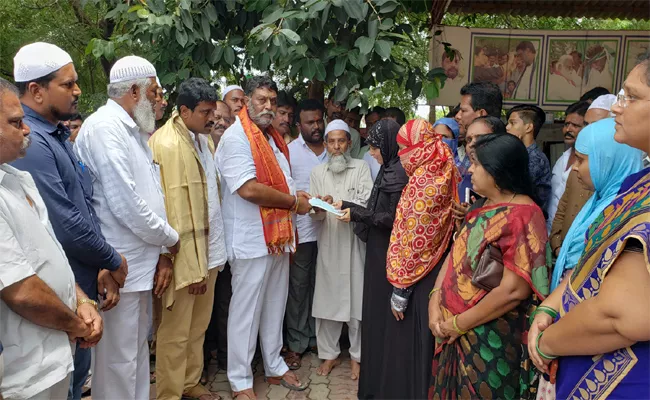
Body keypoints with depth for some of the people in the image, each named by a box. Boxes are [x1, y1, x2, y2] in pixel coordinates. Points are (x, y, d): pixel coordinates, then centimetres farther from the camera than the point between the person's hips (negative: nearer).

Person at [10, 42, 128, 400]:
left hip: (81, 287, 9)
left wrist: (103, 267, 9)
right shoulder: (29, 142, -20)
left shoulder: (58, 137, 11)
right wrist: (113, 261, -9)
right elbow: (66, 227, -24)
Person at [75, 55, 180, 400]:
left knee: (137, 351, 20)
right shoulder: (104, 127, -15)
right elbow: (126, 204, -22)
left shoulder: (134, 131, 14)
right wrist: (170, 238, -8)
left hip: (142, 262, 9)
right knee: (119, 358, 3)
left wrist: (163, 254, 4)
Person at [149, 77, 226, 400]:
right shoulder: (167, 145, -17)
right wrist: (191, 266, -18)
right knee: (176, 332, 7)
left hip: (209, 249, 8)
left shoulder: (203, 138, 10)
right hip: (186, 254, -8)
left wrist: (212, 254, 14)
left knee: (199, 326, 20)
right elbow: (174, 210, -19)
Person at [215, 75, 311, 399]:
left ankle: (275, 367, 33)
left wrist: (298, 196, 6)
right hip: (252, 240, -8)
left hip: (279, 236, 8)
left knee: (275, 307, 18)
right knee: (246, 311, 4)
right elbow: (249, 189, -24)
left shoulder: (273, 138, 15)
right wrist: (293, 202, -15)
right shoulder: (236, 138, -13)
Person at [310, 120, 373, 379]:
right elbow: (317, 215, 4)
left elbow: (367, 204, -9)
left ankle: (357, 355, 18)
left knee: (356, 297, 3)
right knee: (327, 297, 5)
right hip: (328, 241, 2)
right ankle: (329, 353, 20)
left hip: (354, 241, -2)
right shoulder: (317, 172, 10)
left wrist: (336, 203, -21)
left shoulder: (361, 168, 3)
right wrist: (318, 208, -19)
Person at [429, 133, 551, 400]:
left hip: (490, 339, -8)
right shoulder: (481, 207, 9)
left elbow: (514, 290, -24)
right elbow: (455, 255, 8)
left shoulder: (522, 217, -19)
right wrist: (435, 303, -5)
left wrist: (459, 324, -16)